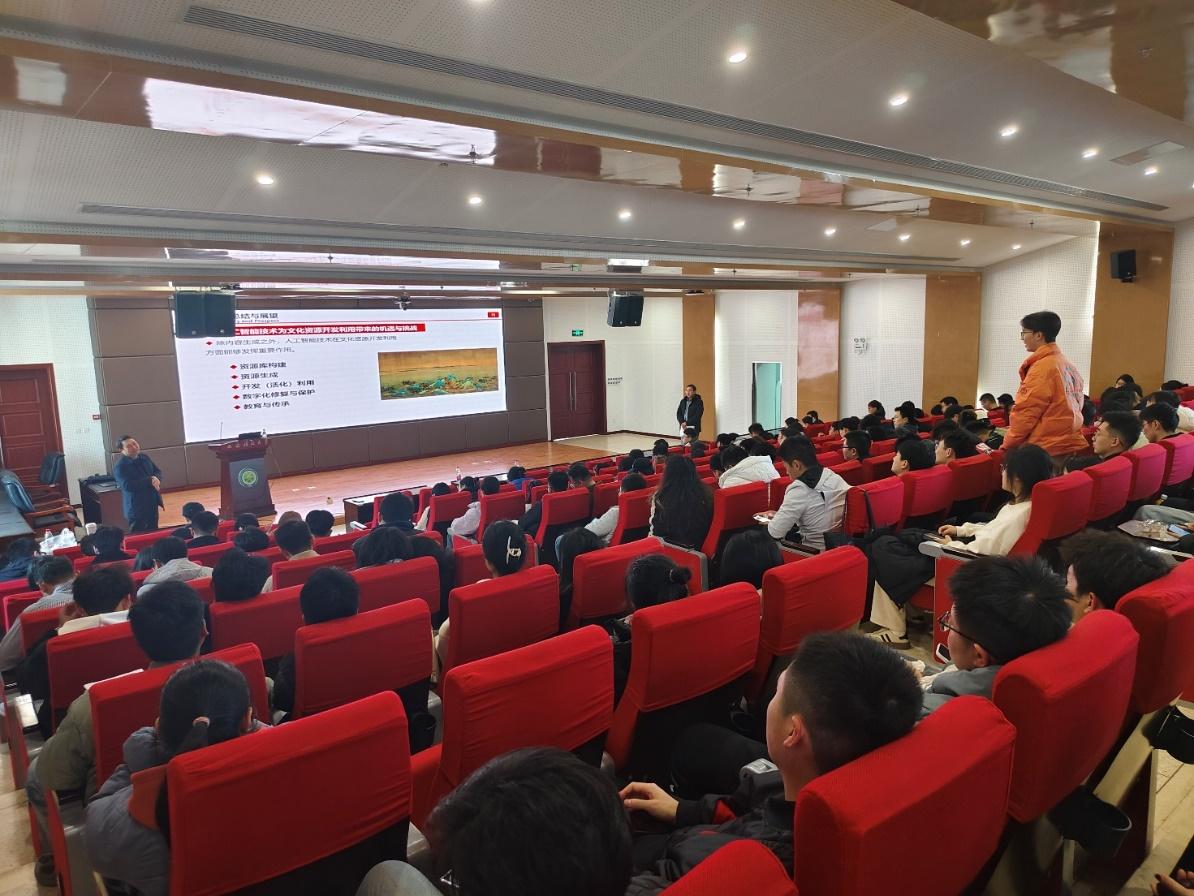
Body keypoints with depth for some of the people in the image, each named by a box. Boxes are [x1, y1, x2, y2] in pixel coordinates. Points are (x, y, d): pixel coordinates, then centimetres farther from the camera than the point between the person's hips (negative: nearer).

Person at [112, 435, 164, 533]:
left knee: (153, 532, 18)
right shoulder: (119, 466, -17)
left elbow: (157, 470, 9)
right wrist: (150, 481, -23)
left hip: (152, 503, 7)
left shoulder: (144, 457, 5)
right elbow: (128, 486, -26)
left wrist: (156, 479, -15)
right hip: (136, 507, -7)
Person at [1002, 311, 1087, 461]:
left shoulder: (1042, 367, -14)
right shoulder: (1068, 366, 12)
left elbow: (1026, 412, -15)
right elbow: (1058, 410, 15)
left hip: (1047, 449, -9)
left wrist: (1008, 444, -5)